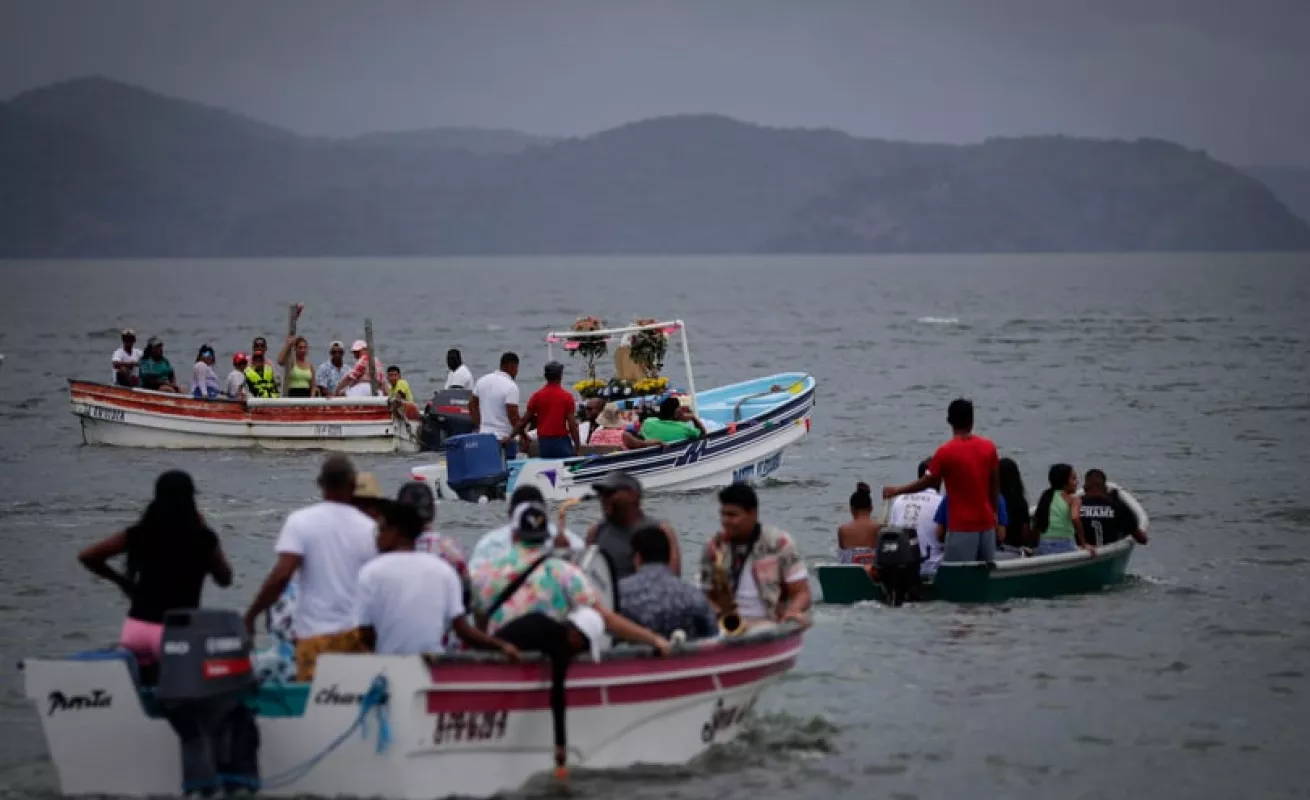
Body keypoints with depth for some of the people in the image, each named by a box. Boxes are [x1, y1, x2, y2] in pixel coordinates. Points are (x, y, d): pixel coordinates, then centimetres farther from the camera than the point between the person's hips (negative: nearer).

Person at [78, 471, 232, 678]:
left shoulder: (140, 534, 3)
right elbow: (225, 579, 13)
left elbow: (87, 557, 3)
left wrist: (121, 580, 18)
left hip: (136, 628, 3)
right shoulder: (203, 539, -4)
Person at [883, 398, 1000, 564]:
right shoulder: (989, 447, 2)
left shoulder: (945, 452, -11)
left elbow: (928, 483, -2)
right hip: (986, 522, 5)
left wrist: (896, 491, 12)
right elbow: (995, 486, 7)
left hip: (962, 526, -5)